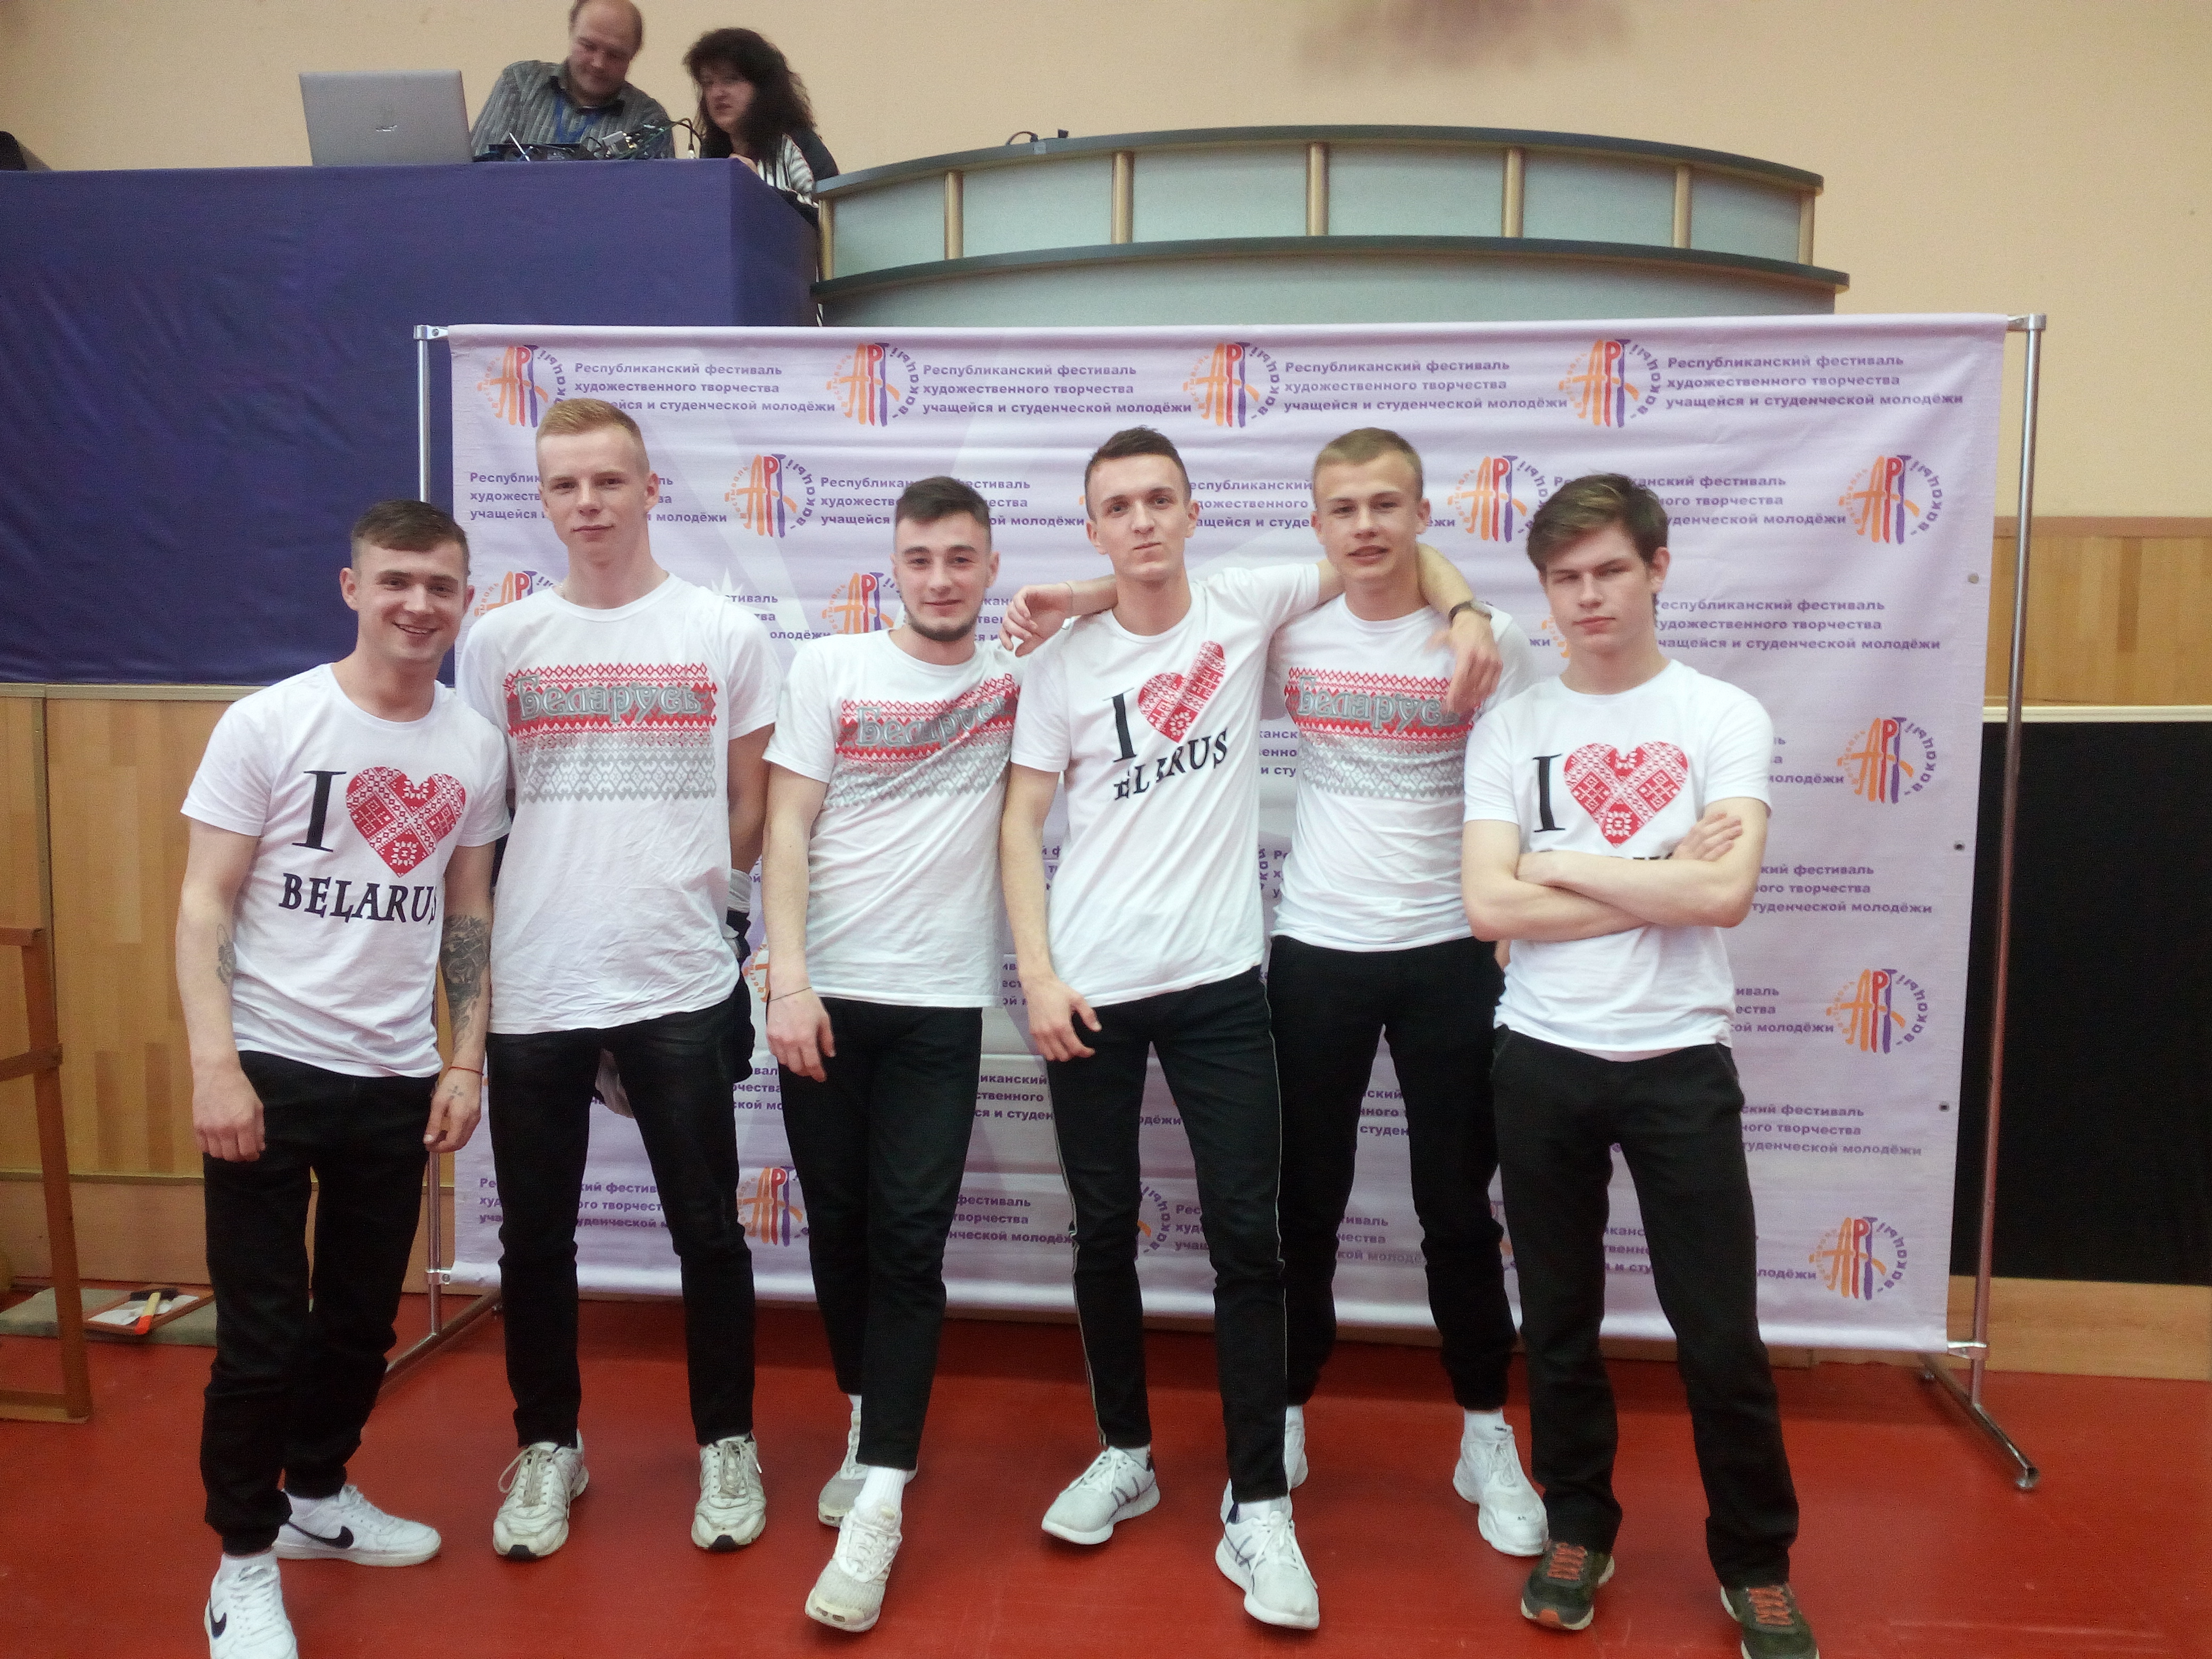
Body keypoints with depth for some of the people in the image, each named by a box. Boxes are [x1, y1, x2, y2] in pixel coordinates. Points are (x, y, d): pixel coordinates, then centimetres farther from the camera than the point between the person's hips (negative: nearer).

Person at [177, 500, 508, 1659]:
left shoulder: (475, 746, 3)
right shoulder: (267, 724, -8)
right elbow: (204, 906, -8)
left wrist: (466, 1059, 5)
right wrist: (214, 1064, -16)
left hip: (398, 1078, 4)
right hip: (271, 1068, -4)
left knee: (361, 1318, 16)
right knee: (261, 1333, 3)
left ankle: (318, 1493, 39)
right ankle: (246, 1558, 22)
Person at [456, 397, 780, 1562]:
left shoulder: (725, 634, 1)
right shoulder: (498, 643, 6)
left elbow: (748, 809, 7)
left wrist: (693, 899, 2)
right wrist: (475, 961, 6)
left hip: (680, 982, -1)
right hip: (533, 986, 2)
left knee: (708, 1229, 8)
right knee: (534, 1236, 13)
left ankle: (726, 1444, 27)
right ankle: (549, 1445, 32)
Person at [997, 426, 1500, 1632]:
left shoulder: (1248, 604, 1)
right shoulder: (1066, 663, 2)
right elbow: (1021, 823, 1)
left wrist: (1464, 610, -7)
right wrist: (1036, 973, -8)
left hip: (1218, 982, 0)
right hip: (1090, 989, 1)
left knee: (1247, 1236, -1)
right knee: (1104, 1230, 11)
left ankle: (1257, 1509, 10)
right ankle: (1126, 1454, 31)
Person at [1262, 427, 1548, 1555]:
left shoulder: (1488, 639, -5)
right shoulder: (1288, 633, -1)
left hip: (1447, 953, -1)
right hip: (1315, 951, 1)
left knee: (1458, 1211, 9)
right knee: (1307, 1206, 12)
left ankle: (1487, 1439, 28)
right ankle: (1285, 1420, 31)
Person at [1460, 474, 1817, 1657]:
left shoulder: (1724, 718, -1)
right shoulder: (1511, 729, 2)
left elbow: (1726, 895, -15)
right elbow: (1489, 905, -10)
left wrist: (1561, 862, -10)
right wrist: (1661, 879, -12)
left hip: (1680, 1061, -1)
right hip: (1543, 1060, 1)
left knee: (1721, 1336, 5)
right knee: (1559, 1322, 13)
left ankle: (1756, 1563, 27)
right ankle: (1579, 1528, 34)